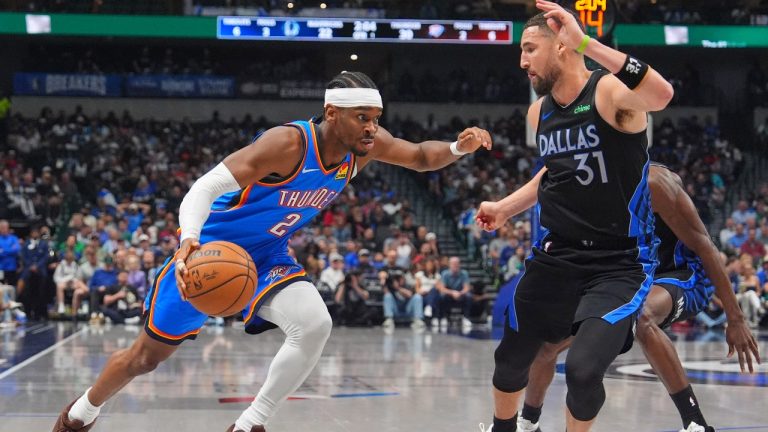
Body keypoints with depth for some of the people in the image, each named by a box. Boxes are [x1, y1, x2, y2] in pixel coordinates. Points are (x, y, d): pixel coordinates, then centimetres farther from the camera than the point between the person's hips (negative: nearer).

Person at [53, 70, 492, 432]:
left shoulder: (365, 145, -13)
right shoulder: (289, 143, -33)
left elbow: (420, 157, 2)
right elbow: (205, 187, -35)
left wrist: (458, 148, -21)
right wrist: (189, 242, -54)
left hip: (269, 257, 5)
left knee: (315, 325, -24)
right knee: (147, 356, 8)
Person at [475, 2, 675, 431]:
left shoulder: (612, 93, -16)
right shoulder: (540, 113, 7)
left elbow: (662, 94, -41)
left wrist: (587, 44, -43)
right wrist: (506, 207, 19)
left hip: (620, 262, -7)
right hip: (556, 255, 7)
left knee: (583, 370, -21)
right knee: (511, 358, 15)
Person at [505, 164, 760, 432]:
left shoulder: (651, 183, -27)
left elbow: (704, 247, -23)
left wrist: (736, 319, -25)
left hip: (684, 276, -7)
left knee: (640, 315, -41)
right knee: (548, 340, 3)